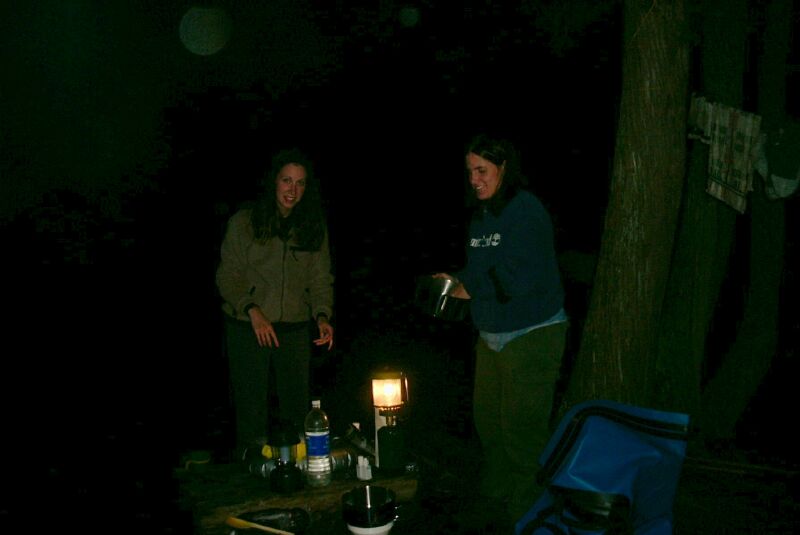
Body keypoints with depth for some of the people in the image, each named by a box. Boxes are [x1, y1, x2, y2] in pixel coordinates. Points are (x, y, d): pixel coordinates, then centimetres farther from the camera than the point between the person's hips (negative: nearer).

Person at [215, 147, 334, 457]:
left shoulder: (314, 227, 5)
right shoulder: (243, 222, -3)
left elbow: (321, 279, 5)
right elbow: (227, 277, -4)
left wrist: (322, 315, -12)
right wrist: (252, 310, -18)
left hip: (295, 329, 2)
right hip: (247, 328, -2)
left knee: (297, 409, 9)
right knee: (252, 411, 6)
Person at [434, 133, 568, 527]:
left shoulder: (525, 211, -17)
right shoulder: (479, 213, 9)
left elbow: (517, 279, -25)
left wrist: (470, 288, -14)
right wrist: (458, 282, -4)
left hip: (531, 336, -9)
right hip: (492, 335, 9)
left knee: (522, 427, 0)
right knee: (487, 418, 18)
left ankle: (527, 510, 19)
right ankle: (495, 494, 38)